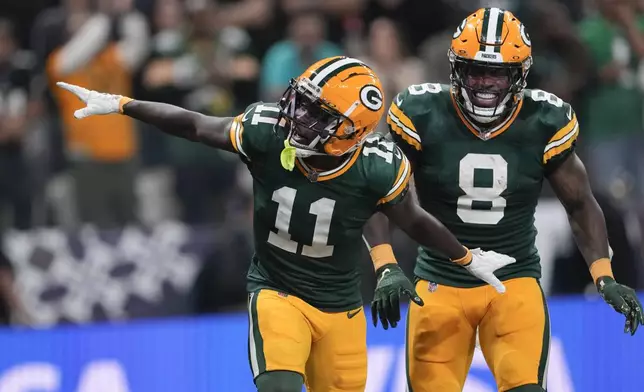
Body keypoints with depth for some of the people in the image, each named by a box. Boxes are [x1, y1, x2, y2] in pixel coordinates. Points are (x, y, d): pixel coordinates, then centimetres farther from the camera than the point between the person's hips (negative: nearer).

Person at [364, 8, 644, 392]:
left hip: (515, 281, -1)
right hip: (441, 283, 1)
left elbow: (580, 204, 5)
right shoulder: (422, 115, -11)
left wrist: (604, 276, -4)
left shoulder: (544, 123, -8)